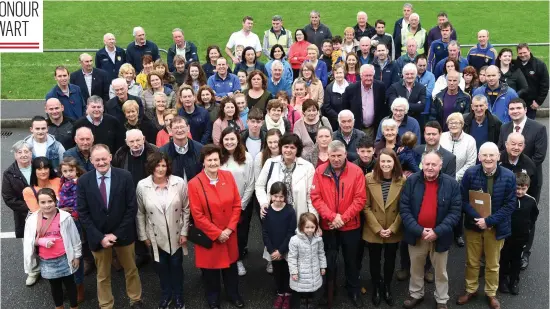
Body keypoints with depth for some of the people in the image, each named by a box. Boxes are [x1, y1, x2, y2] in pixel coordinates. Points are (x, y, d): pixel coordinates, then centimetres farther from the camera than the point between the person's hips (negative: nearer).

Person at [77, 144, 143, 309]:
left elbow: (132, 208, -10)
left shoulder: (125, 176, -12)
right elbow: (83, 213, -6)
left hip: (123, 234, 0)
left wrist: (117, 234, -14)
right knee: (102, 275, 17)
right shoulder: (84, 181, -8)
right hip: (98, 237, 0)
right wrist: (100, 237, -13)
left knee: (131, 269, 19)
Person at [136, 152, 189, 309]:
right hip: (156, 236, 1)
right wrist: (143, 236, 0)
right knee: (161, 266, 17)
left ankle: (178, 295, 38)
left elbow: (186, 209, -6)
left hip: (176, 235, -1)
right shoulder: (142, 186, -13)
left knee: (176, 265, 15)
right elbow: (140, 213, -2)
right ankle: (166, 294, 41)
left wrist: (184, 232, -5)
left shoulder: (180, 183, -15)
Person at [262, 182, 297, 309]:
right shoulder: (266, 211, -7)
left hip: (287, 250, -2)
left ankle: (287, 294, 31)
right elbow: (264, 233, -4)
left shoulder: (290, 211, -13)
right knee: (277, 272, 16)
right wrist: (271, 250, -10)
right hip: (272, 251, 2)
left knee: (287, 272, 11)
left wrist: (281, 250, -14)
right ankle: (280, 293, 35)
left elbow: (291, 233, -13)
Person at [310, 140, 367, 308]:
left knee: (351, 260, 16)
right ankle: (329, 292, 33)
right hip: (328, 226, 0)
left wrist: (343, 218, -17)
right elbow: (315, 198, -10)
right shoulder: (320, 171, -7)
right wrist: (332, 216, -19)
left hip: (350, 226, 0)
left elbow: (360, 199, -11)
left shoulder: (356, 171, -9)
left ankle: (354, 291, 35)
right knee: (329, 261, 15)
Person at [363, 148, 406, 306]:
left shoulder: (402, 180, -9)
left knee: (390, 261, 18)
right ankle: (376, 288, 40)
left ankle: (387, 287, 42)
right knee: (374, 261, 16)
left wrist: (392, 228, -12)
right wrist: (378, 229, -13)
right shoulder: (369, 179, -11)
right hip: (373, 231, 0)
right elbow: (366, 207, -9)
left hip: (394, 232, 1)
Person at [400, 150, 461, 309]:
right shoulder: (411, 181, -9)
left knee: (441, 271, 18)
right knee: (415, 268, 21)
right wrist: (419, 230, -19)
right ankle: (415, 294, 42)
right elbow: (404, 208, -10)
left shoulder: (452, 184, -10)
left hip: (440, 236, -1)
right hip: (416, 234, 1)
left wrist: (437, 231, -20)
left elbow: (455, 211, -11)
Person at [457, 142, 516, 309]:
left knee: (492, 264, 18)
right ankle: (470, 289, 38)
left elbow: (510, 204, -12)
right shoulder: (470, 173, -14)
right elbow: (464, 199, -10)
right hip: (473, 224, 0)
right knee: (472, 262, 17)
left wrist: (489, 220, -19)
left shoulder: (509, 176, -14)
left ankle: (491, 293, 39)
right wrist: (477, 218, -22)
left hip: (496, 227, 0)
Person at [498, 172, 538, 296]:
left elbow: (534, 215, 10)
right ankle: (503, 279, 30)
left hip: (521, 236, 2)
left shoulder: (531, 201, -11)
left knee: (516, 259, 17)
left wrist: (529, 226, 6)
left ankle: (514, 280, 33)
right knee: (504, 258, 14)